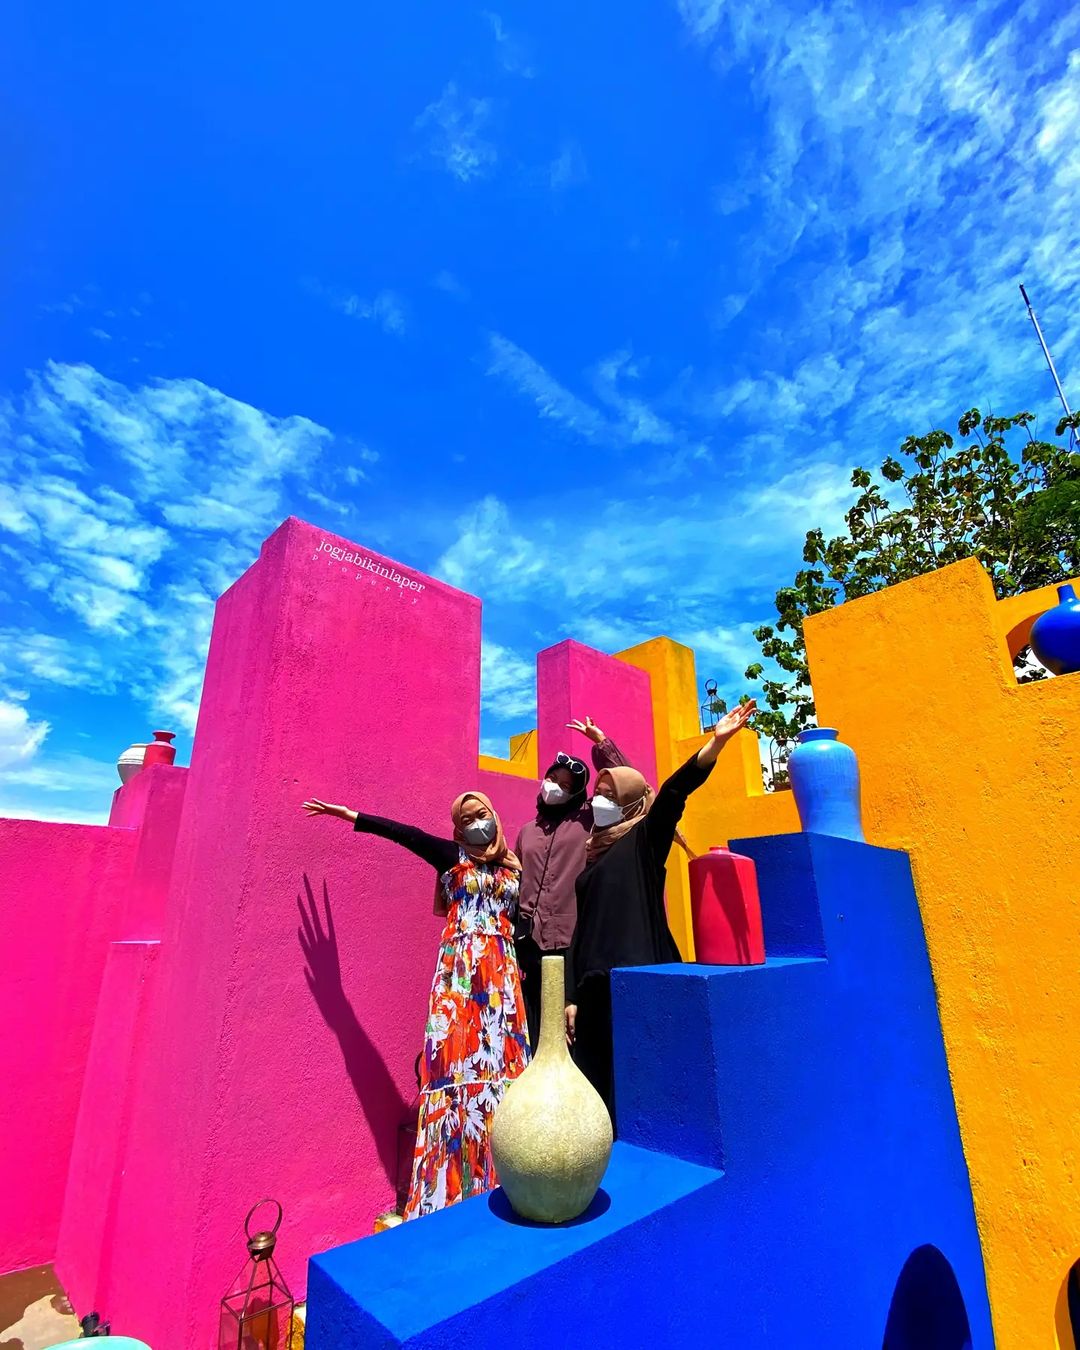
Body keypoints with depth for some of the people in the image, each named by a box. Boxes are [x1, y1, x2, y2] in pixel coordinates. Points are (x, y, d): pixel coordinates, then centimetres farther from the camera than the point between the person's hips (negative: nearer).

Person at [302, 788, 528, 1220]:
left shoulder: (513, 868, 10)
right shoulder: (452, 857, 1)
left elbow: (522, 921, 14)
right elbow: (407, 835, -11)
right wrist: (352, 816, -21)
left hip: (502, 969, 3)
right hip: (460, 967, -3)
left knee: (500, 1053, 4)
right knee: (458, 1053, -5)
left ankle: (498, 1174, 18)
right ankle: (453, 1178, 7)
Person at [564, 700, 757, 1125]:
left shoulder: (645, 839, 0)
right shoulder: (593, 854, 15)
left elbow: (674, 791, -17)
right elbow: (582, 927, 15)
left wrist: (717, 741, -31)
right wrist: (572, 996, 13)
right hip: (596, 982, 6)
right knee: (601, 1079, 9)